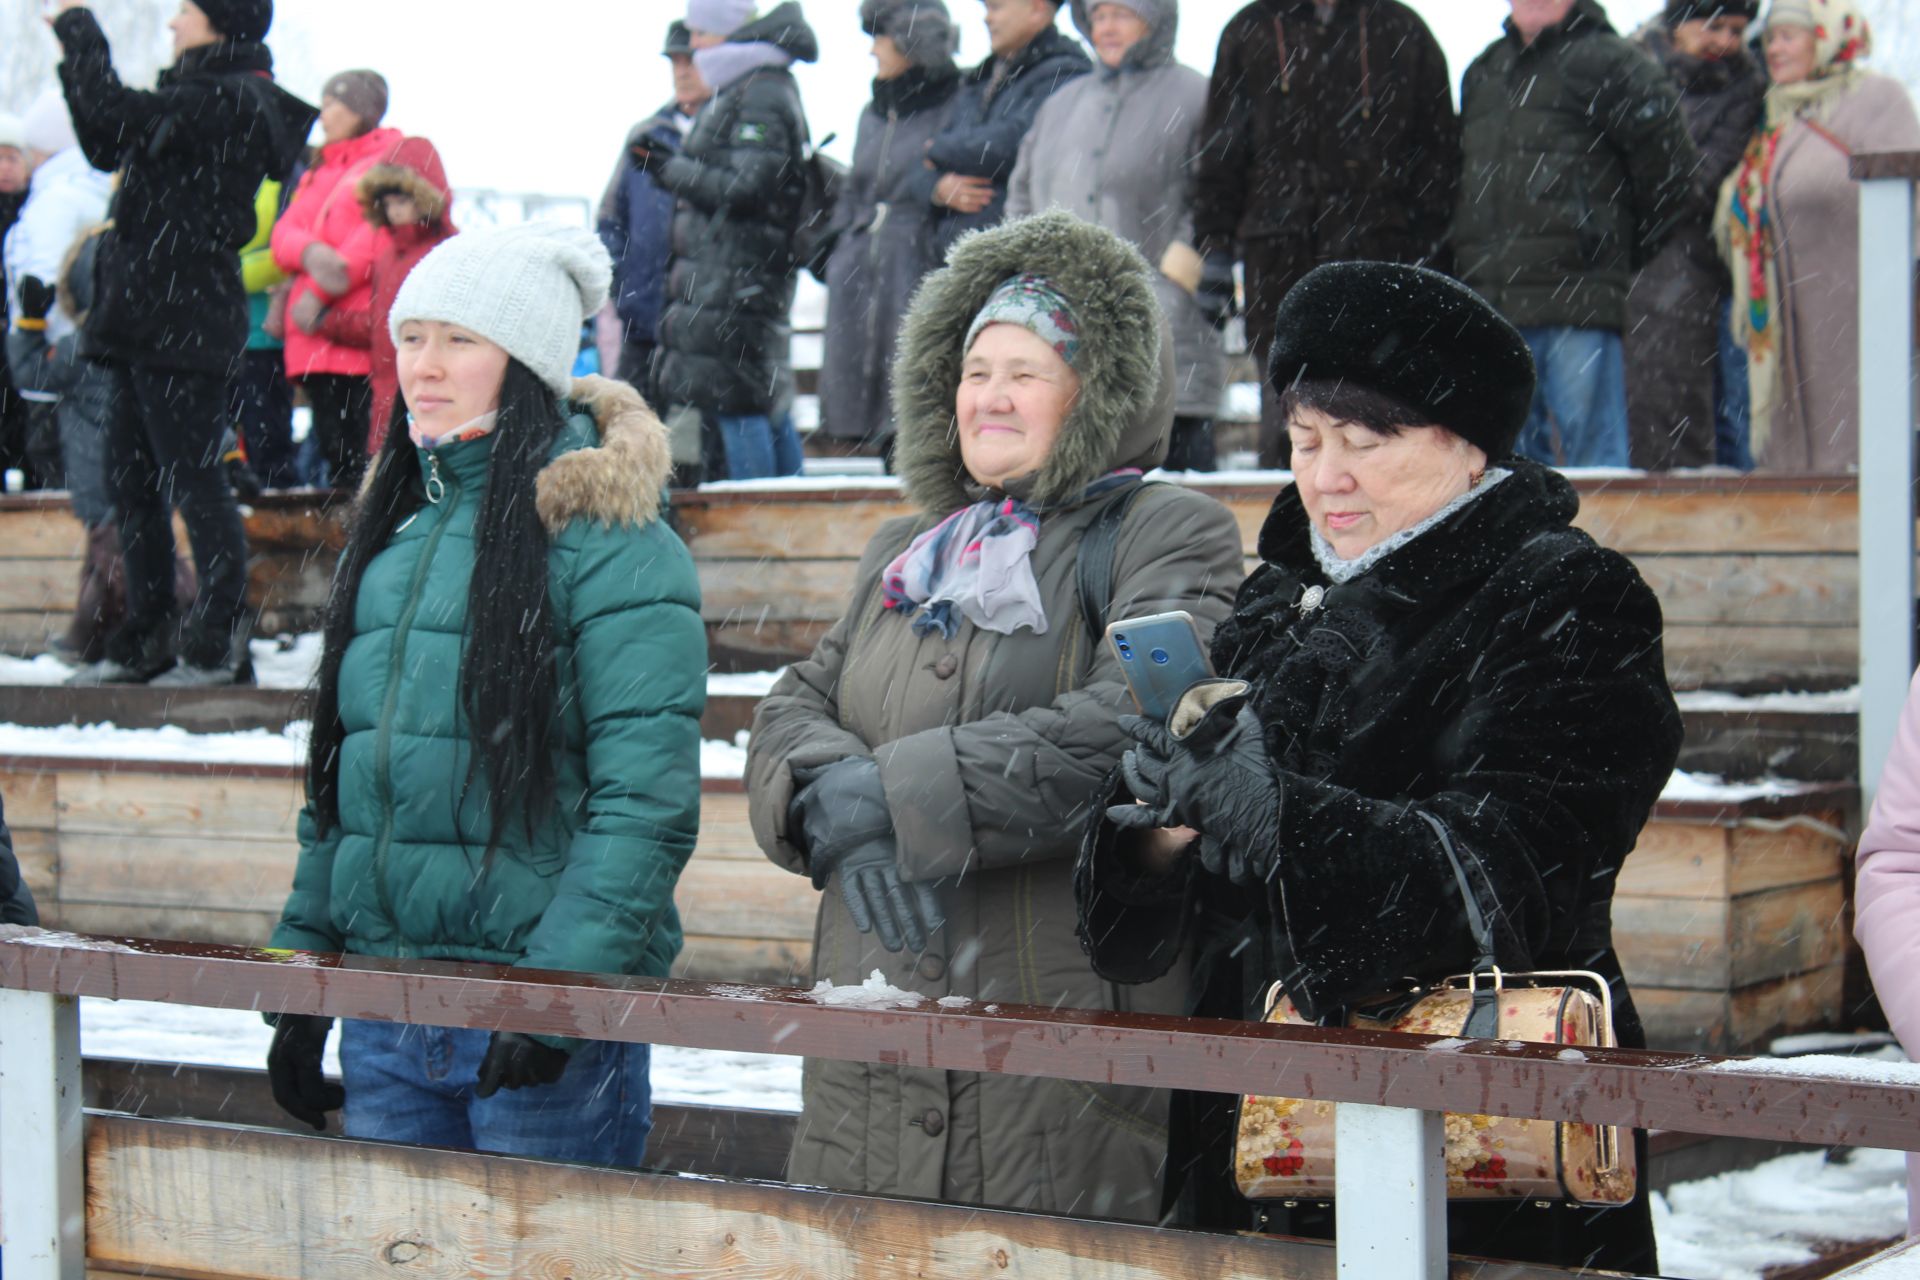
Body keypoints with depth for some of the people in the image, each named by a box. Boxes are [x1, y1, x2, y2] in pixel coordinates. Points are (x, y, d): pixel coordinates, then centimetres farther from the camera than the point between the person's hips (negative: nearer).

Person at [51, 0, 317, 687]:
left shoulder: (226, 101, -13)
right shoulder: (204, 98, 18)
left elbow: (112, 114, -20)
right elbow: (108, 145, 25)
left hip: (184, 317, -10)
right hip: (147, 320, 10)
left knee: (192, 475, -7)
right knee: (133, 476, 12)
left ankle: (220, 643, -4)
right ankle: (146, 639, 18)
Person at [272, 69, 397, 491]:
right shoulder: (318, 169, 27)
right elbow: (285, 231, 14)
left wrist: (319, 293, -11)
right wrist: (310, 253, -11)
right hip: (316, 336, 7)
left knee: (370, 457, -14)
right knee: (334, 459, 5)